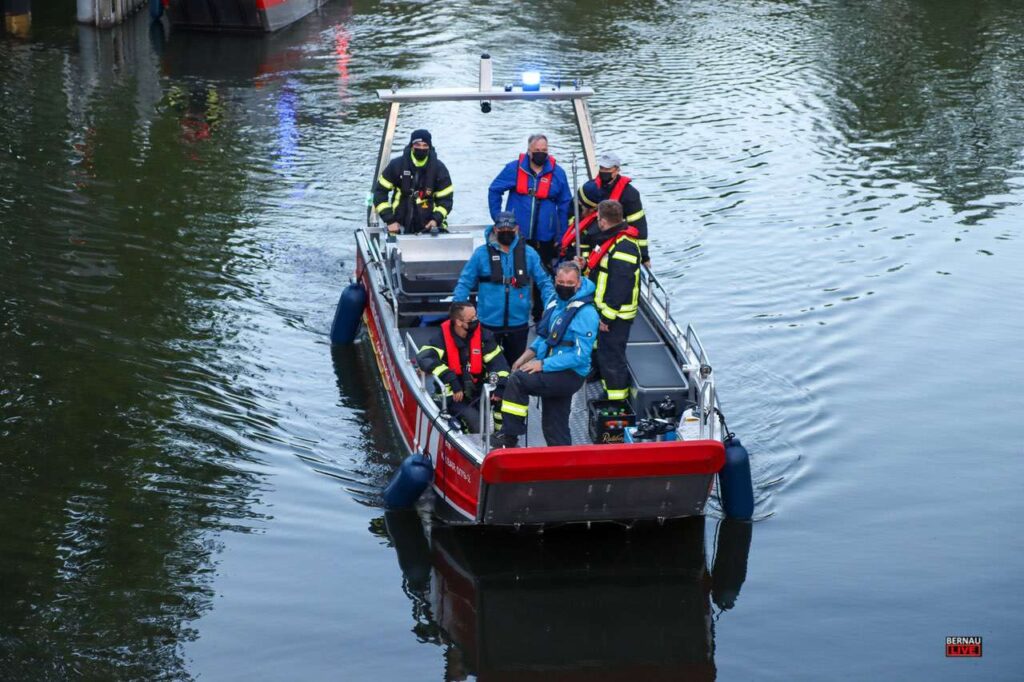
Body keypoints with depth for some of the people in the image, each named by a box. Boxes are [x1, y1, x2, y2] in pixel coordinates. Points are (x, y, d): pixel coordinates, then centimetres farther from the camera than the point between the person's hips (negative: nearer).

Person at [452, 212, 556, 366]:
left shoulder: (528, 253, -1)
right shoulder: (482, 253, -5)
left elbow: (544, 282, 2)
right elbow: (465, 283, -2)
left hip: (518, 323, 1)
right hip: (489, 324, -1)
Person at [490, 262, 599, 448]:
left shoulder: (586, 313, -18)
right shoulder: (556, 304, 10)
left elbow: (580, 355, -23)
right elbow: (544, 337, 22)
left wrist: (542, 364, -22)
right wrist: (525, 357, 5)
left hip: (571, 375, -9)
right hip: (555, 373, 9)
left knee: (517, 380, -23)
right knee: (554, 427, 14)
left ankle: (509, 436, -15)